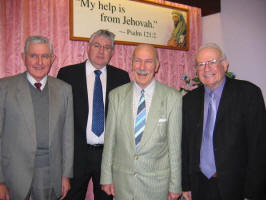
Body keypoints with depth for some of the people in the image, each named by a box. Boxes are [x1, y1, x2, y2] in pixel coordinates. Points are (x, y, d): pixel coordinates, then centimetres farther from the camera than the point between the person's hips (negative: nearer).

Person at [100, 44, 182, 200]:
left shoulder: (173, 97, -8)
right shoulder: (116, 95, -2)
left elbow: (175, 144, -6)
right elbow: (110, 139, 1)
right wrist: (107, 178, 3)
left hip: (157, 182, -1)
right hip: (122, 180, 2)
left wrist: (175, 186, -3)